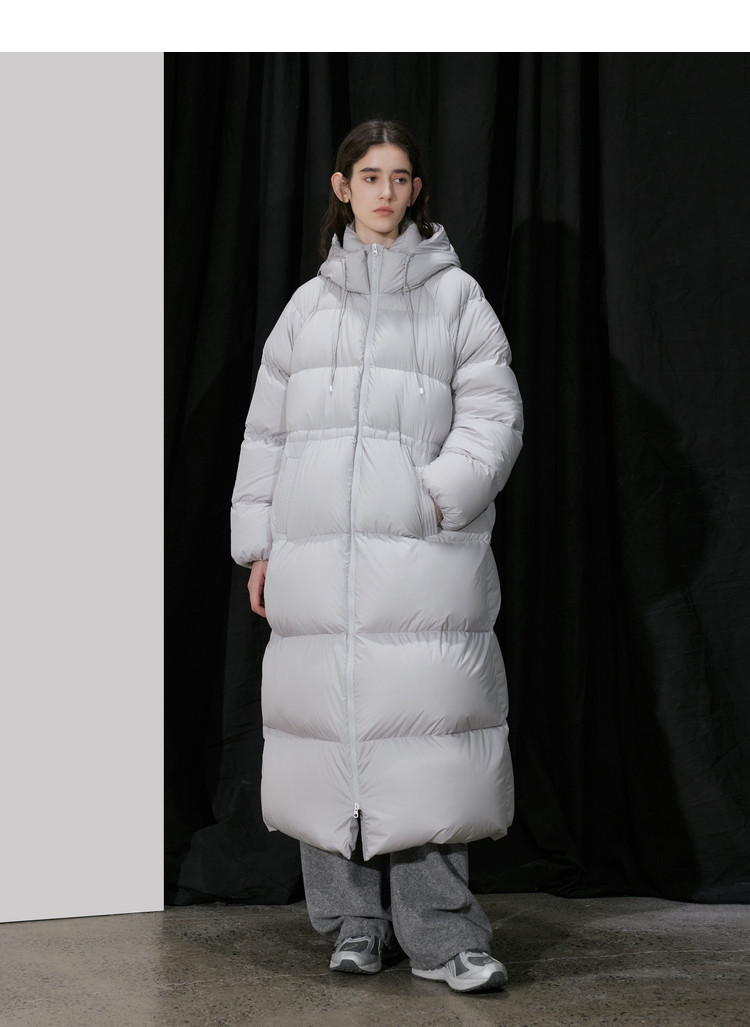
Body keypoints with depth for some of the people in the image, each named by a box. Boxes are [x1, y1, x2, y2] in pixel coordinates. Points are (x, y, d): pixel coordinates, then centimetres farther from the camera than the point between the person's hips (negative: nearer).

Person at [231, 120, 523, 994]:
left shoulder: (455, 295, 10)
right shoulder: (308, 306, 17)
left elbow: (492, 413, 4)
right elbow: (267, 430, 17)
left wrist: (442, 495, -12)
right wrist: (257, 543, 11)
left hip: (421, 551, -2)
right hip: (316, 552, 3)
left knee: (424, 724, -9)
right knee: (331, 726, 2)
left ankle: (439, 932, -1)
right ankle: (357, 925, 13)